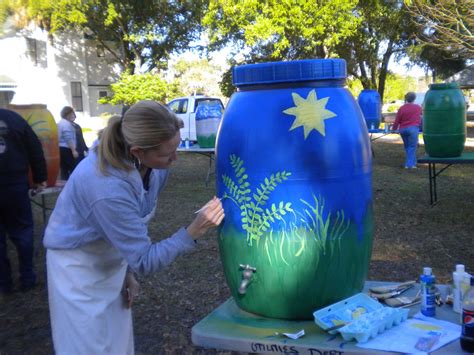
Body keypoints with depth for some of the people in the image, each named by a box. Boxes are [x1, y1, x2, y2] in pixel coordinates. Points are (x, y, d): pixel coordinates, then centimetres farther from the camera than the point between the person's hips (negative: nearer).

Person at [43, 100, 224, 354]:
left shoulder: (153, 165, -16)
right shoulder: (109, 187, -38)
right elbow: (145, 261, -29)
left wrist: (127, 270, 2)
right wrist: (194, 231, -37)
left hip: (112, 259, 7)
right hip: (78, 263, -6)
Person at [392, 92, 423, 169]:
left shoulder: (401, 108, 3)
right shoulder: (418, 107, 6)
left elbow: (397, 121, 5)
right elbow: (421, 114, 28)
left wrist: (394, 129, 19)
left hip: (403, 129, 3)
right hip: (413, 128, -2)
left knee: (407, 147, 15)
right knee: (412, 147, -1)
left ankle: (413, 162, 18)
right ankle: (410, 164, -7)